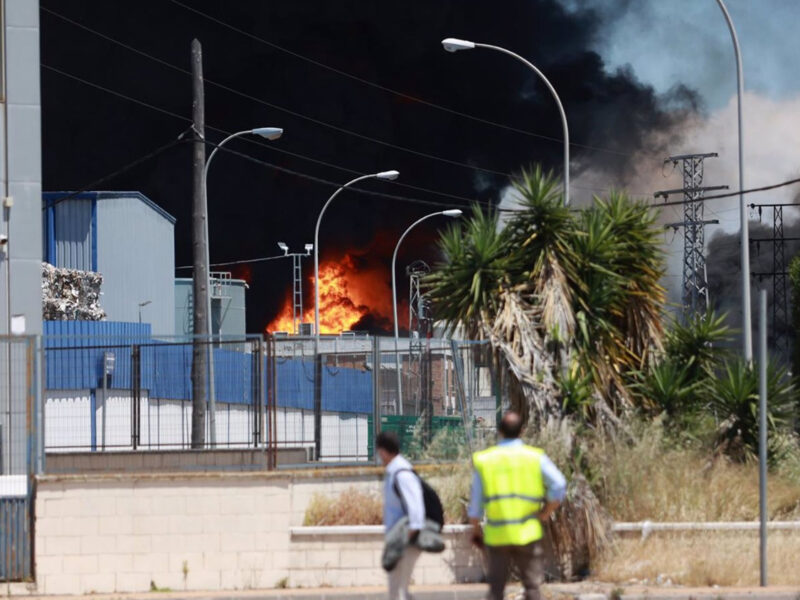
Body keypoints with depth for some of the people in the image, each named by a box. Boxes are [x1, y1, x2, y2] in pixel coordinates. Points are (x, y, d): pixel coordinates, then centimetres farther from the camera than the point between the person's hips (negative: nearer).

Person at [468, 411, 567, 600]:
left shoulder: (484, 460, 3)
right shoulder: (535, 457, -2)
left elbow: (475, 503, 5)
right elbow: (559, 485, -13)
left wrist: (476, 529, 19)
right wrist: (546, 513, 1)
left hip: (497, 535, 2)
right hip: (527, 534, -2)